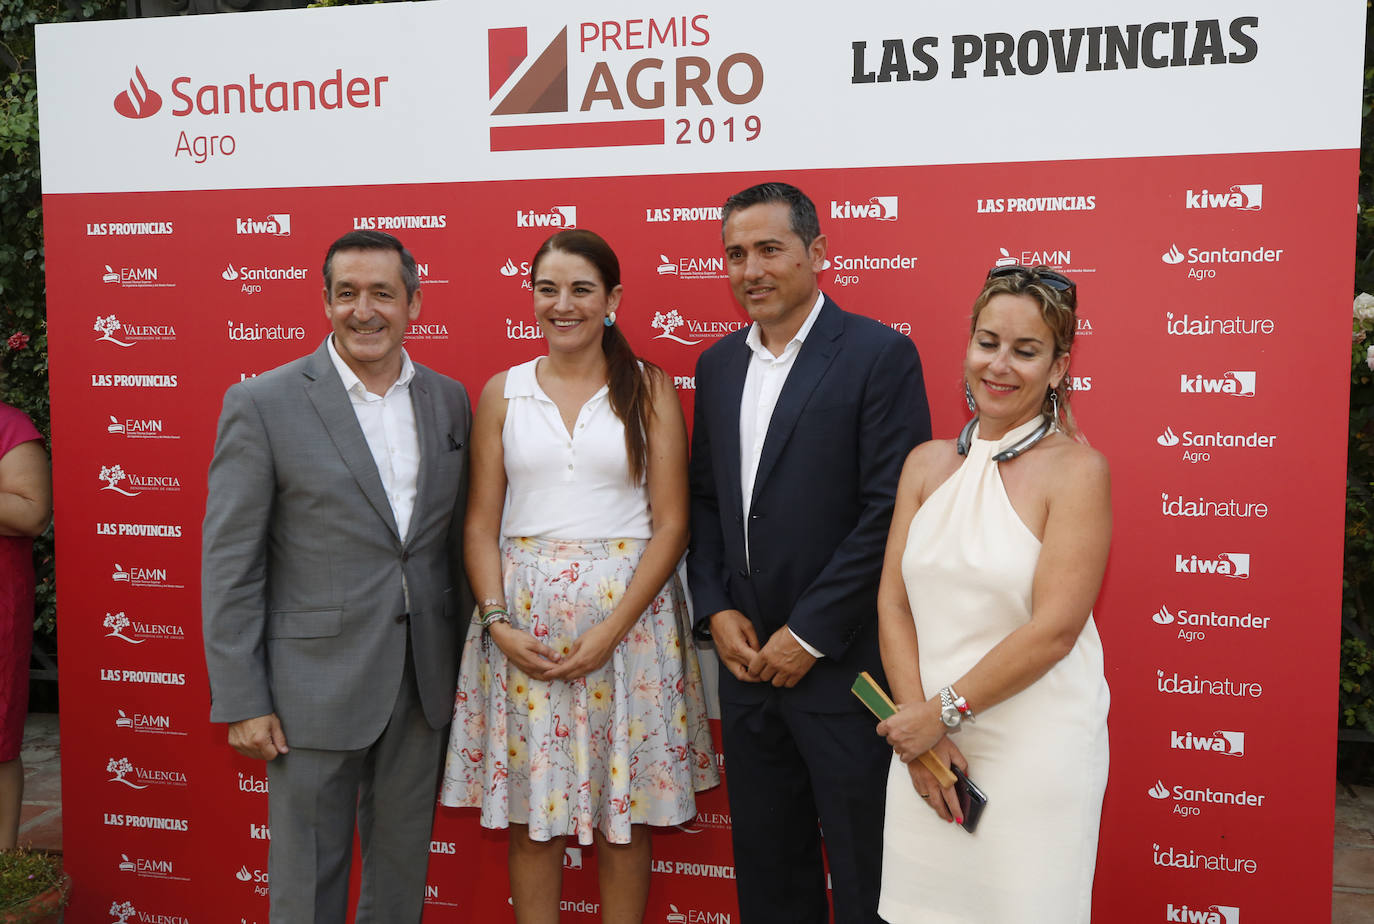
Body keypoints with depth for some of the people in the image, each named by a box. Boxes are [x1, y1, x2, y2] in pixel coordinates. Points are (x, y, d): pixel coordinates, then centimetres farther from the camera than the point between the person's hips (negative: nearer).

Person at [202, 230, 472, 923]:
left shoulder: (449, 400, 5)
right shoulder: (263, 404, -8)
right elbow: (229, 562, -8)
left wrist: (466, 657, 11)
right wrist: (241, 701, -10)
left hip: (424, 683, 4)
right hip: (317, 681, -4)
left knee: (403, 865, 18)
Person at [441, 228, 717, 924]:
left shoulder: (649, 389, 1)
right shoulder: (503, 392, 7)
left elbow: (670, 524, -3)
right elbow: (481, 522, 6)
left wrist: (611, 630, -13)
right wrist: (497, 622, -8)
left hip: (628, 609, -1)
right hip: (522, 620, 2)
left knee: (623, 813, 7)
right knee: (530, 812, 8)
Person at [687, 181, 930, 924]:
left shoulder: (880, 354, -9)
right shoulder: (718, 364, 10)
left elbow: (890, 508, -15)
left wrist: (809, 634, -15)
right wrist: (715, 611, 0)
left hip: (841, 663, -5)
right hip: (744, 659, 6)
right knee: (764, 864, 18)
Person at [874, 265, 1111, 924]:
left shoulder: (1076, 469, -10)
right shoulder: (928, 463, 5)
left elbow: (1053, 629, -15)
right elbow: (893, 602, 2)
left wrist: (942, 713, -11)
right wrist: (917, 724, -8)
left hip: (1036, 749, -4)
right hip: (925, 738, 4)